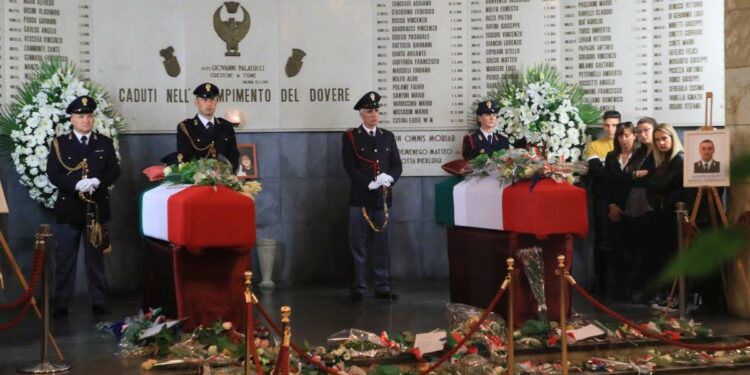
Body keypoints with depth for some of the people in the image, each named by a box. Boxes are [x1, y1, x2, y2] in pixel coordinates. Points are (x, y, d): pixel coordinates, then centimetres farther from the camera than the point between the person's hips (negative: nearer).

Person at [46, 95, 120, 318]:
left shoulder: (105, 143, 9)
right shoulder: (59, 144, 3)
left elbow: (114, 171, 1)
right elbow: (53, 174, -6)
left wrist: (96, 181, -19)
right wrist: (76, 185, -22)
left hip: (97, 208, 1)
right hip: (68, 209, -1)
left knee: (96, 258, 9)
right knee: (64, 260, 1)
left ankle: (99, 302, 15)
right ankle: (61, 305, 7)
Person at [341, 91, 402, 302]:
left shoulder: (388, 137, 13)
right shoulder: (350, 137, 1)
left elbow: (397, 165, 8)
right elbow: (350, 167, -8)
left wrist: (388, 178, -13)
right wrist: (369, 184, -17)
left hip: (382, 198, 3)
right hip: (359, 198, -3)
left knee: (381, 244, 6)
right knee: (358, 245, 0)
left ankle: (382, 287, 11)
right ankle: (358, 288, 5)